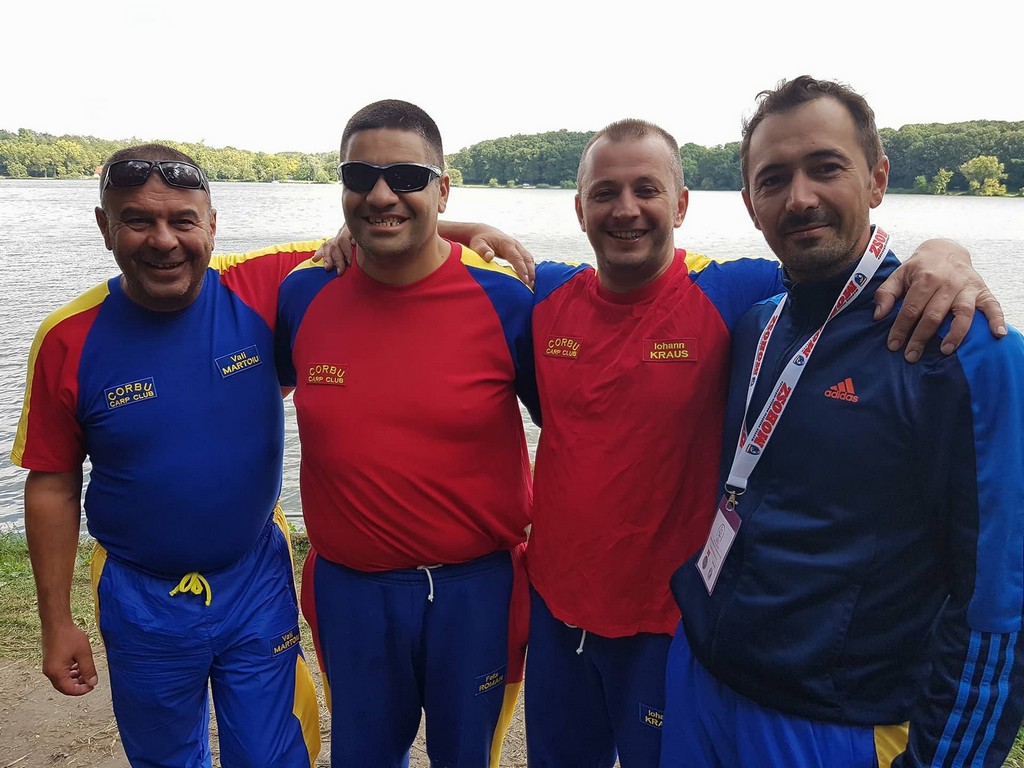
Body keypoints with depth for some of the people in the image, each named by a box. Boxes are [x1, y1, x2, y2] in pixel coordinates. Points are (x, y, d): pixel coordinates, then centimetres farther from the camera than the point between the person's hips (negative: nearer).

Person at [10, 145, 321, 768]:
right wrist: (57, 622, -1)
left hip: (258, 583, 0)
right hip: (142, 602, 1)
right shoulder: (70, 340, -12)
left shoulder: (264, 292, -14)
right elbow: (53, 487, -4)